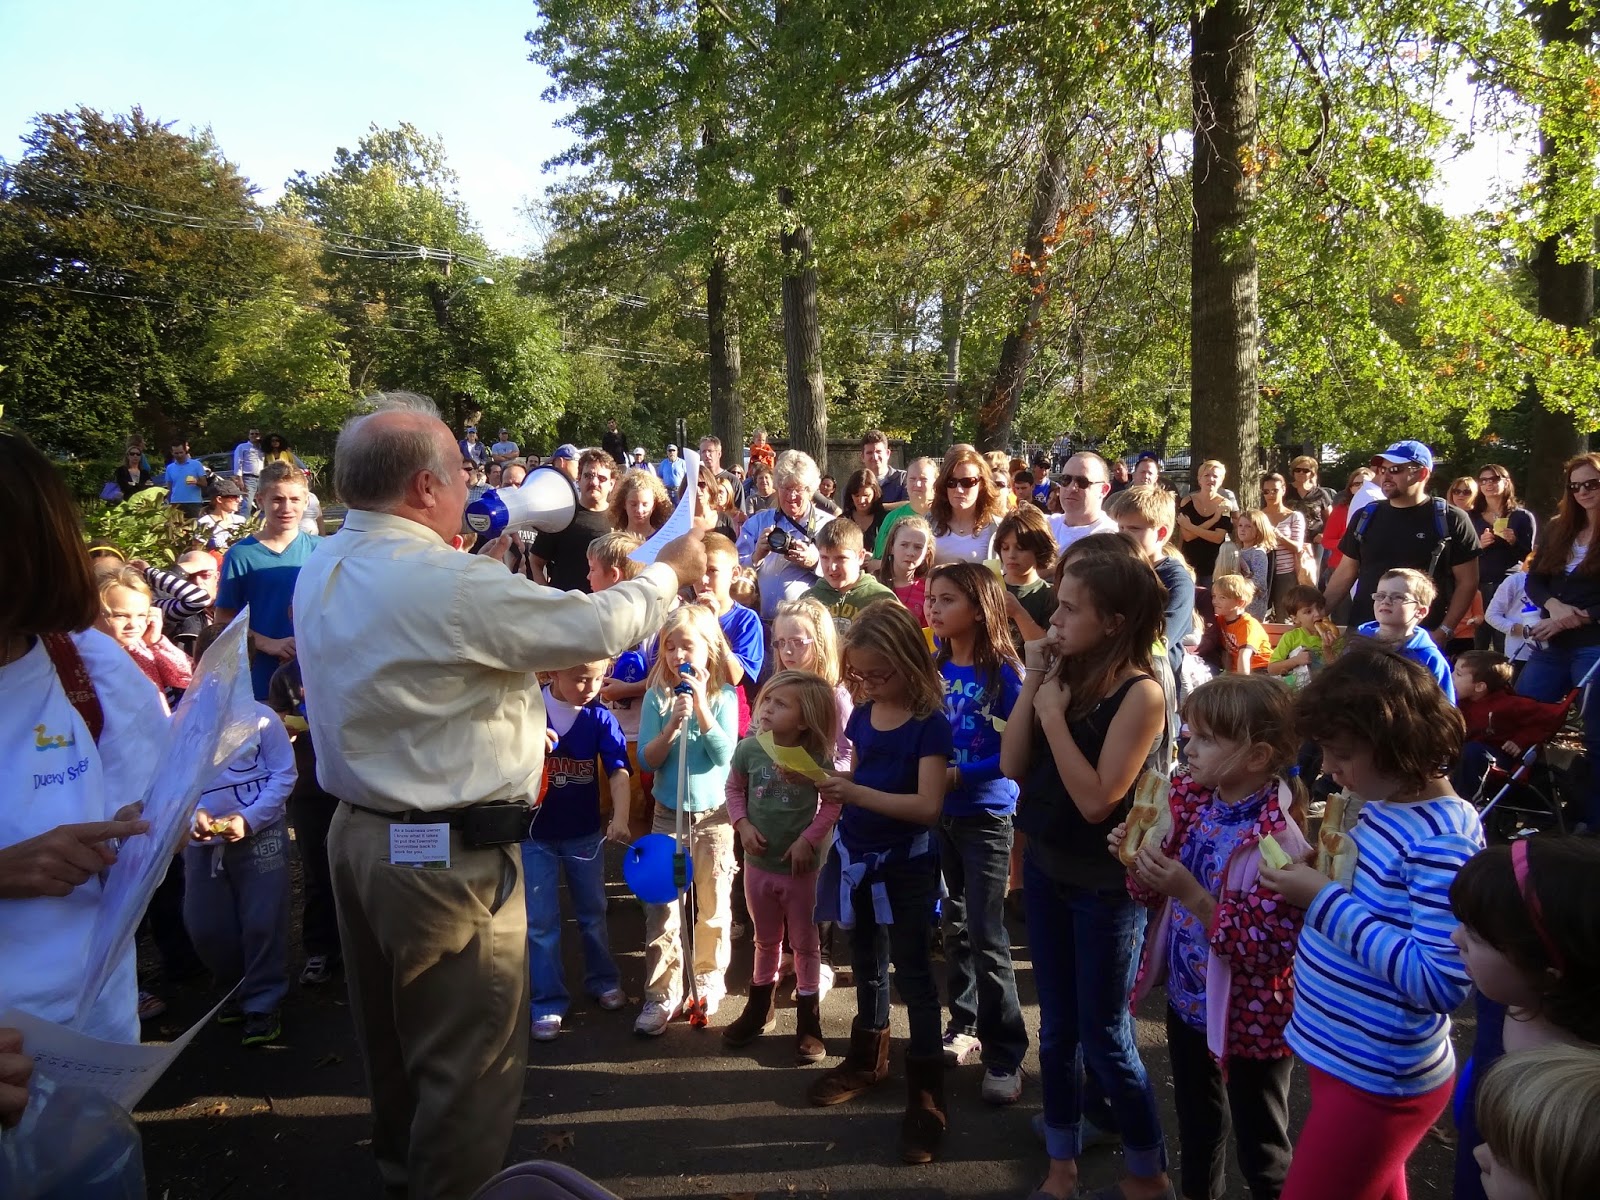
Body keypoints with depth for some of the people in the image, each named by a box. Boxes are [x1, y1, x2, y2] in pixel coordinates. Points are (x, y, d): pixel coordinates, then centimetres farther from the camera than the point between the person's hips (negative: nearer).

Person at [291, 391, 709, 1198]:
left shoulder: (321, 572, 1)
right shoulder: (451, 585, -26)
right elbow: (602, 626, -18)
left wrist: (477, 566, 14)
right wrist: (669, 572, -1)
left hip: (360, 831, 10)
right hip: (449, 855, -10)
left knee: (393, 1031, 28)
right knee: (470, 1057, 9)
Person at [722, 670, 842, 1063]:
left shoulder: (816, 757, -19)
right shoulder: (749, 748, -10)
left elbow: (832, 804, -12)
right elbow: (734, 787, 4)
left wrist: (808, 839, -19)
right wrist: (742, 825, -9)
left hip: (802, 866, -3)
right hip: (759, 862, 3)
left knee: (806, 945, 10)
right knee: (765, 941, 22)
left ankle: (809, 1024, 24)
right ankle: (760, 1008, 40)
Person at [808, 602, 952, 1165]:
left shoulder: (930, 724, -17)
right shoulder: (861, 715, 3)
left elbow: (927, 805, -25)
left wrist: (854, 792, -32)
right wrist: (823, 781, -10)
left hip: (906, 865, -6)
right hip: (856, 858, 6)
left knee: (914, 973, 0)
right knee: (867, 964, 21)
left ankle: (926, 1094, 9)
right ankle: (867, 1059, 38)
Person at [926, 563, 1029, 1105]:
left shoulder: (1005, 673, -14)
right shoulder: (934, 668, 3)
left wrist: (958, 775, -21)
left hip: (985, 817, -6)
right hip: (939, 813, 6)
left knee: (987, 934, -2)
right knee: (954, 925, 16)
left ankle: (1004, 1052, 10)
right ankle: (965, 1025, 33)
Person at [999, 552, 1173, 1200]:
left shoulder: (1141, 692, -20)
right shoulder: (1066, 674, -1)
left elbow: (1096, 800, -25)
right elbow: (1012, 766, -4)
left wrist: (1054, 713, -21)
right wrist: (1032, 683, -10)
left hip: (1105, 883, -6)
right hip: (1046, 868, 6)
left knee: (1104, 1036, 7)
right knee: (1056, 1028, 17)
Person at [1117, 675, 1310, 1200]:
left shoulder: (1279, 839, -28)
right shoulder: (1190, 801, -5)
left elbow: (1271, 945, -31)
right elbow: (1159, 897, 6)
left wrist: (1190, 892, -35)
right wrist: (1139, 858, -15)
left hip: (1250, 1018, -7)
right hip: (1186, 999, 7)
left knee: (1259, 1146, 16)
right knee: (1195, 1123, 28)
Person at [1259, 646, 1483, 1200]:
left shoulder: (1442, 839, -25)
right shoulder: (1384, 806, 2)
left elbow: (1441, 983, -30)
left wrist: (1325, 900, -27)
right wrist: (1318, 877, -3)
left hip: (1379, 1083, -8)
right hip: (1345, 1058, 8)